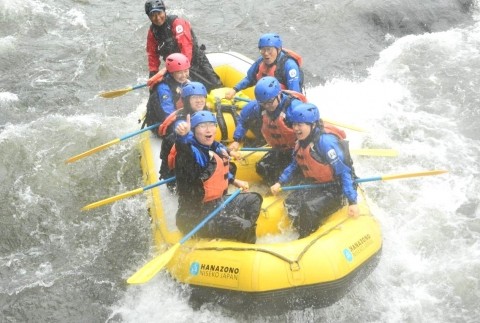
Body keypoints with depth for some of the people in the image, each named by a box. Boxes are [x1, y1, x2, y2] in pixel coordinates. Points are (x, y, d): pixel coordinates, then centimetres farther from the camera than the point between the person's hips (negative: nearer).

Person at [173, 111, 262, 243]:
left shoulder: (219, 148, 6)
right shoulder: (192, 152, -19)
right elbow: (183, 147, -46)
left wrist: (235, 181, 26)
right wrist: (182, 136, -65)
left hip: (219, 202, 10)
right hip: (196, 217, -9)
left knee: (254, 199, 22)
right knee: (244, 227, -22)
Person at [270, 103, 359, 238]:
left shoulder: (325, 141, -26)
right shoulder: (302, 141, 1)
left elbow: (344, 171, -26)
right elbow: (295, 164, 18)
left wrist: (352, 201, -28)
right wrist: (280, 182, 8)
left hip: (335, 189, -8)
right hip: (315, 185, 8)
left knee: (310, 208, -28)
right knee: (291, 203, -10)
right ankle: (304, 234, 7)